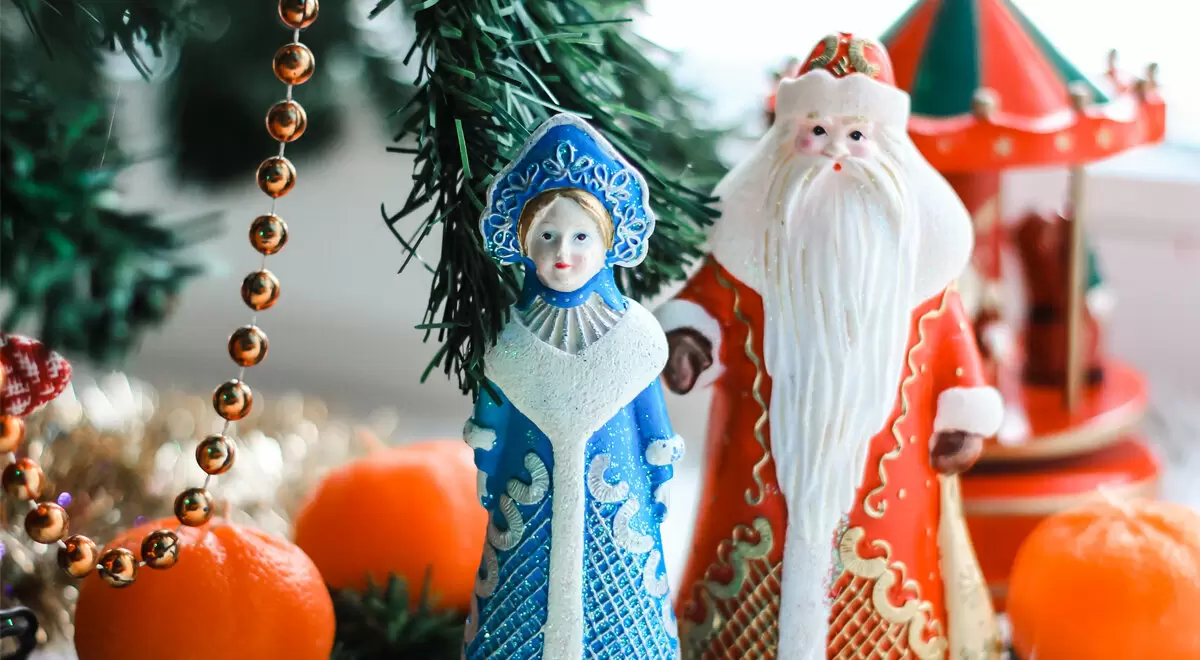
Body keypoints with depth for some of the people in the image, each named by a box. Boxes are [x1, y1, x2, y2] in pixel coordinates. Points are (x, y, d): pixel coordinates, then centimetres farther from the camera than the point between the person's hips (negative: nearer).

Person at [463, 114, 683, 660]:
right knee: (530, 597, 11)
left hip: (613, 493, -1)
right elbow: (492, 417, 5)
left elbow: (651, 416, -1)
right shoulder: (514, 336, -7)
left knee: (610, 598, 10)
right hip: (530, 498, 1)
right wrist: (488, 485, 10)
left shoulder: (630, 333, -10)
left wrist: (659, 482, 4)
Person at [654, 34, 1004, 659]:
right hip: (770, 454, -1)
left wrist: (965, 414, 2)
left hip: (882, 460, 1)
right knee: (760, 569, 1)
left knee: (880, 589, 2)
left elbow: (947, 322, 7)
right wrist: (688, 334, -19)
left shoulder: (911, 225, 5)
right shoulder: (761, 222, 2)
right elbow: (716, 289, 2)